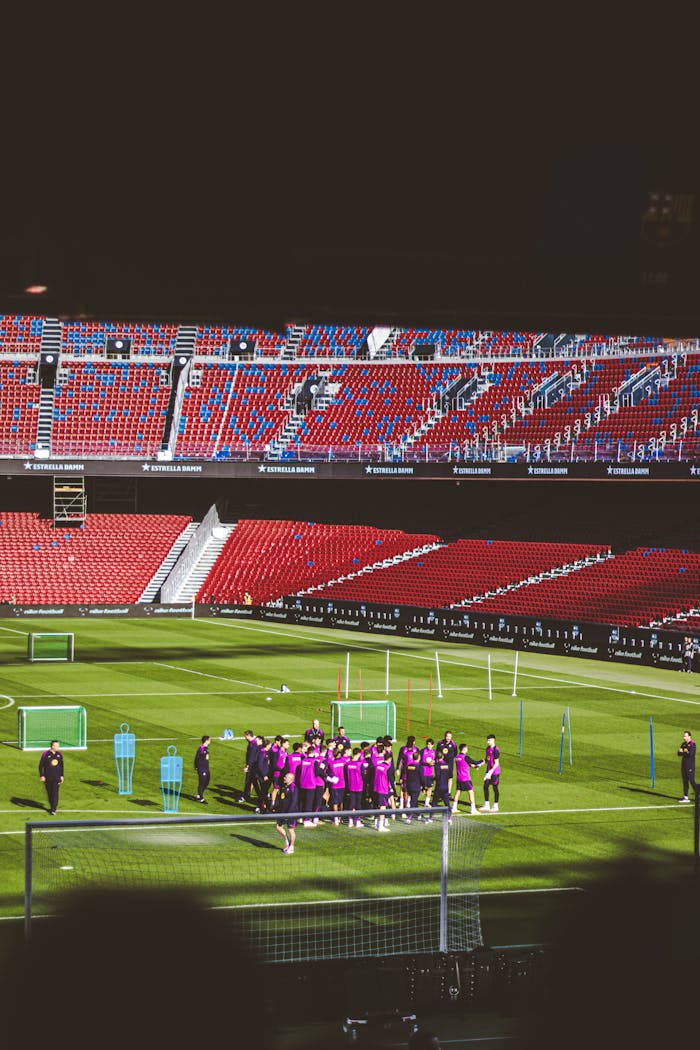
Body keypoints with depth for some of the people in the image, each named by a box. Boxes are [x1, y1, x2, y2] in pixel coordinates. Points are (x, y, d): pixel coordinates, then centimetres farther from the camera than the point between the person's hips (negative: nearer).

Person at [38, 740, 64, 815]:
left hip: (56, 778, 1)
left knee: (55, 793, -8)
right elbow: (41, 765, -5)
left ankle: (53, 809, -9)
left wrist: (61, 775, 15)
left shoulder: (59, 754, 5)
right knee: (49, 793, 10)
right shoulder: (45, 754, -8)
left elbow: (61, 766, 16)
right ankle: (52, 807, 27)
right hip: (47, 778, -1)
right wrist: (41, 776, -10)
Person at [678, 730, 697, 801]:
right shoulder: (684, 744, 12)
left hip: (690, 766, -8)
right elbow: (679, 753, 6)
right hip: (684, 765, 8)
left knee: (691, 781, -8)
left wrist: (682, 752, -9)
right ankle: (685, 797, 12)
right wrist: (685, 753, -14)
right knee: (685, 781, 8)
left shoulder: (692, 744, -12)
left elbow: (690, 754, -22)